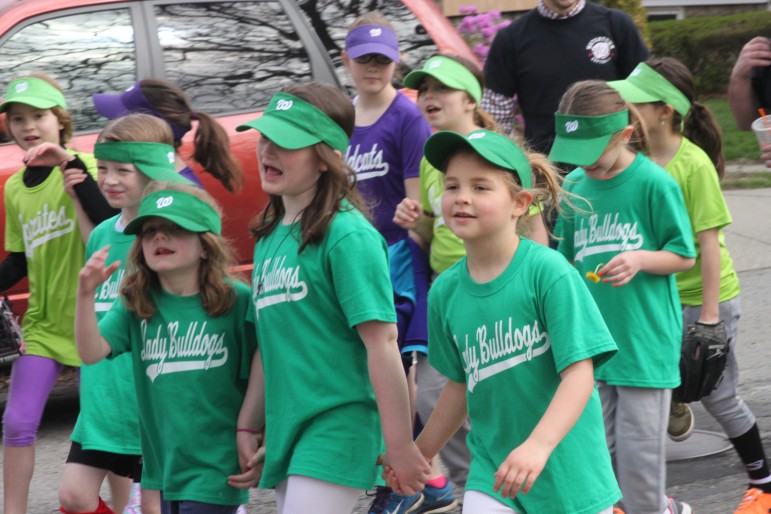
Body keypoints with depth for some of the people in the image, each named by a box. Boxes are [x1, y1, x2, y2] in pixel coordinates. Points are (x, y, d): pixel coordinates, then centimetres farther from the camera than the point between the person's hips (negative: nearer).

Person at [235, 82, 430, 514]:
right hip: (285, 431, 8)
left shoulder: (347, 235, -13)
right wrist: (248, 427, 17)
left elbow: (382, 344, -17)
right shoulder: (269, 236, 12)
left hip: (335, 428, -8)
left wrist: (400, 446, -18)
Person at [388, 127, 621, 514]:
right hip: (492, 470, 4)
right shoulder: (445, 291, 1)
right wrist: (419, 453, 19)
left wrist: (538, 445, -32)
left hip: (565, 465, -4)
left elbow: (579, 373, -19)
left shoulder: (548, 271, -15)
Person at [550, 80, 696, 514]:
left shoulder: (654, 183, -10)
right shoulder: (574, 186, 5)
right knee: (600, 445, 10)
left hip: (645, 337, -5)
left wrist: (641, 258, -21)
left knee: (639, 452, -2)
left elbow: (684, 256, -5)